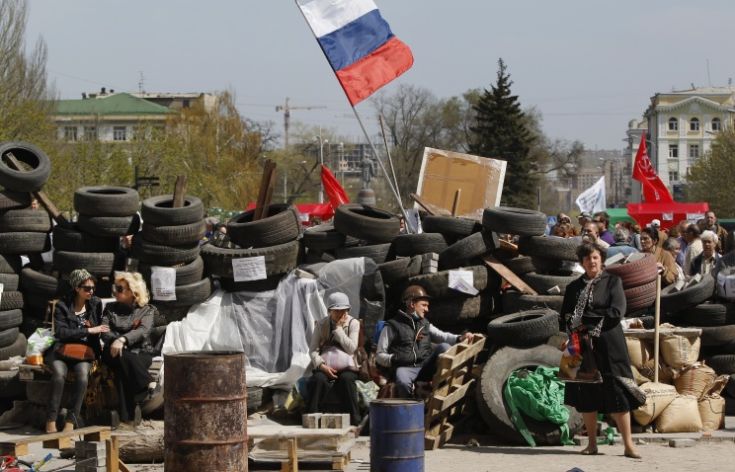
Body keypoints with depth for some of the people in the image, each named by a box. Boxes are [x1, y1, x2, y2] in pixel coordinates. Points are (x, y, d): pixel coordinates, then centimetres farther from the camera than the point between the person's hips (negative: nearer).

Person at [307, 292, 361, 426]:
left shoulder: (353, 323, 3)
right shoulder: (322, 324, 6)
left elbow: (351, 348, -9)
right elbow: (313, 349, 0)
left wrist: (338, 328, -10)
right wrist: (321, 365, -18)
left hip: (346, 366, -1)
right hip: (325, 366, 1)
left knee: (346, 379, -35)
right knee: (318, 379, -32)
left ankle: (355, 421, -29)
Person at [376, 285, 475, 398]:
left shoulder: (425, 324, 23)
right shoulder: (392, 326, 8)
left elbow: (442, 336, 6)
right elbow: (379, 356, 5)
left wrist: (459, 338, -14)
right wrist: (394, 359, -16)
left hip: (426, 367, 4)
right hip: (405, 368, -4)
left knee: (444, 347, -21)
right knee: (402, 381, -39)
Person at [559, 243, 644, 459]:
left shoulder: (613, 282, 3)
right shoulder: (574, 287, 13)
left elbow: (616, 312, -9)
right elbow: (565, 317, 11)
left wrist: (587, 323, -10)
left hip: (608, 345, -3)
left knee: (616, 392, -7)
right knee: (586, 394, 3)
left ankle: (628, 444, -5)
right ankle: (592, 443, 10)